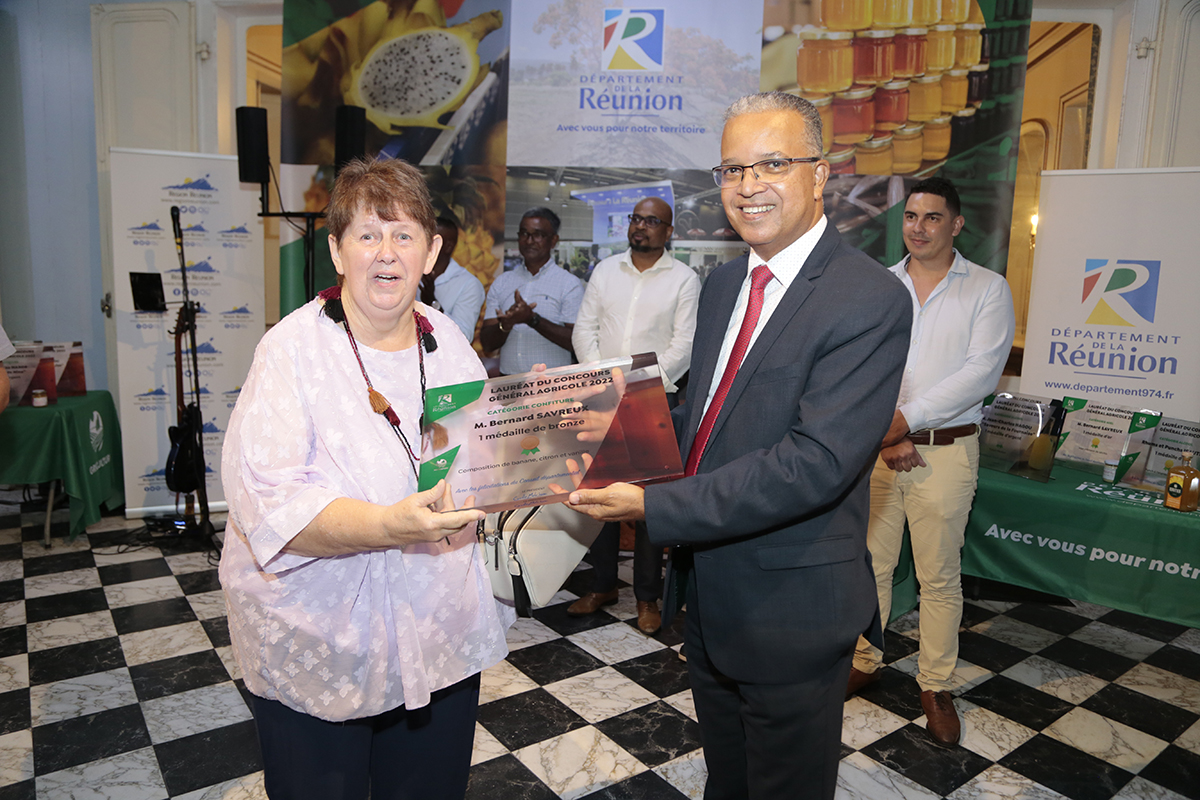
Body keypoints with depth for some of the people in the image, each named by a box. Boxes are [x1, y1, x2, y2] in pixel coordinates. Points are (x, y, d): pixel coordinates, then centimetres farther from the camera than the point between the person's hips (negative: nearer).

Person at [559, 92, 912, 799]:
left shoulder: (871, 300, -20)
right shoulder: (722, 285, 7)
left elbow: (817, 461, -28)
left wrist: (654, 506, -28)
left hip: (791, 610, -7)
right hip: (708, 594, 7)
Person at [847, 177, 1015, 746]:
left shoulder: (987, 289, 0)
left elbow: (982, 371, -11)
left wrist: (907, 417, -17)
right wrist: (885, 434, -10)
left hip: (946, 450, -2)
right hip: (876, 445, 3)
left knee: (939, 577, 6)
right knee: (870, 564, 10)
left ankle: (935, 686, 22)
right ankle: (863, 662, 27)